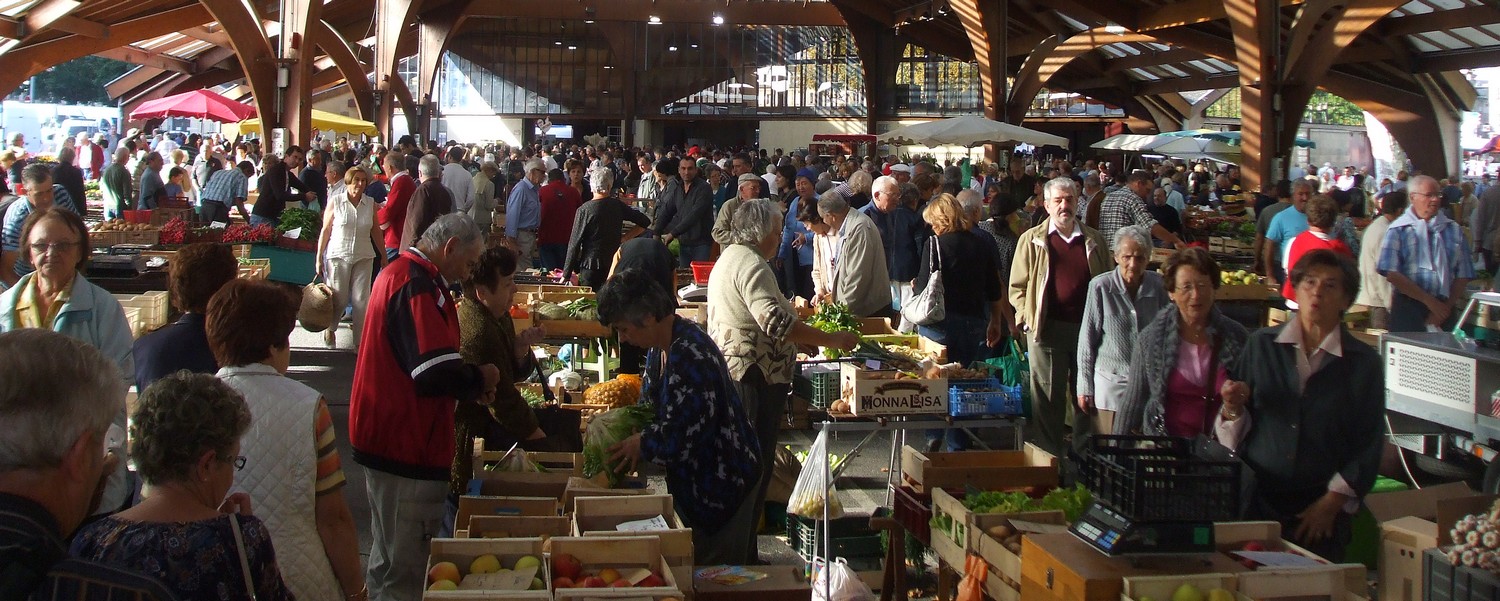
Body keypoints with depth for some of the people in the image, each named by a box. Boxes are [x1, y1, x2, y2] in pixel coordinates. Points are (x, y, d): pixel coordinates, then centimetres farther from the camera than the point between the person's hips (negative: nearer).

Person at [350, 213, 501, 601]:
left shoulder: (399, 273, 13)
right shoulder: (417, 286, -21)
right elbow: (437, 374, -29)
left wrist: (469, 384, 10)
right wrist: (480, 380, -9)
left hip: (388, 435, 11)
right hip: (406, 443, -11)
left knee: (390, 559, 22)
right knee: (404, 569, -1)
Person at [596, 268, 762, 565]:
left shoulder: (690, 356, -26)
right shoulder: (662, 346, 5)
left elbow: (687, 434, -28)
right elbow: (649, 401, 18)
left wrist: (641, 444, -15)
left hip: (721, 485, -10)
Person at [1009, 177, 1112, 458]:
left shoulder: (1094, 241, 11)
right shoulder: (1032, 240, 4)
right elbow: (1017, 286, 5)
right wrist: (1028, 319, -6)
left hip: (1089, 328, 2)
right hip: (1048, 328, -2)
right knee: (1047, 398, 3)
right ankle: (1049, 455, 13)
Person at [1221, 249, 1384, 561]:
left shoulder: (1364, 362, 2)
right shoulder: (1261, 345, 5)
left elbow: (1370, 445, 0)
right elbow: (1236, 433, 8)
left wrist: (1332, 502, -7)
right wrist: (1234, 408, -14)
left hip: (1323, 511, -1)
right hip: (1257, 500, 1)